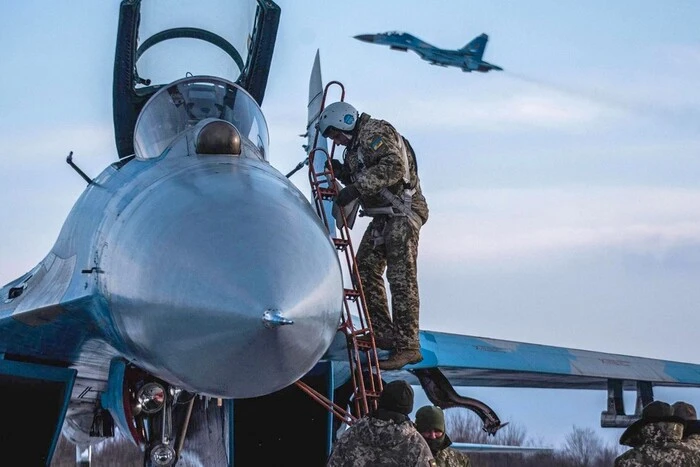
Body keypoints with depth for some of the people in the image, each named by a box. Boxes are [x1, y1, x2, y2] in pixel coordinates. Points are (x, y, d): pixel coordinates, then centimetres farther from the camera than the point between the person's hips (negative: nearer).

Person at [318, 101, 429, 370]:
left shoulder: (376, 132, -11)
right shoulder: (356, 144, 19)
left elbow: (394, 166, -26)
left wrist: (357, 187, -27)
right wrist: (343, 174, 6)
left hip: (402, 213, -11)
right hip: (383, 217, 11)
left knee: (401, 277, -13)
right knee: (366, 270, 11)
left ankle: (408, 346, -14)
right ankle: (383, 334, 16)